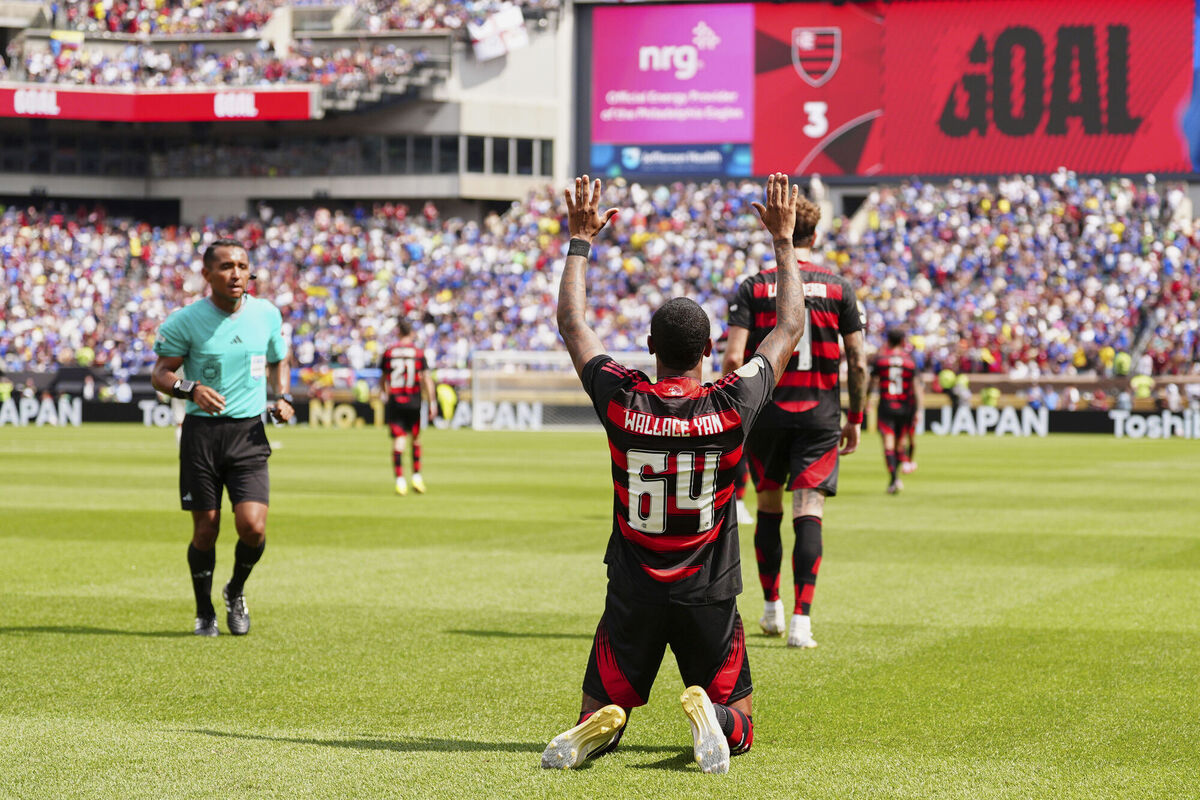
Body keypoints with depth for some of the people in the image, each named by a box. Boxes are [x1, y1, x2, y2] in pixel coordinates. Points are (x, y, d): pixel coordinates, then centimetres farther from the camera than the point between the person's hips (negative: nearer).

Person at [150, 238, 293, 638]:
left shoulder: (267, 315, 5)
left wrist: (283, 397, 3)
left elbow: (278, 361, 21)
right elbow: (160, 372, -1)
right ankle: (204, 613, 24)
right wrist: (191, 389, -20)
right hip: (202, 432, -2)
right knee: (206, 529, 2)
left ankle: (236, 592, 20)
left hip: (250, 433, 2)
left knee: (253, 527, -11)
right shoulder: (185, 320, -5)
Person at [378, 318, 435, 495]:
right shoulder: (419, 353, -2)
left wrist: (386, 394, 30)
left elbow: (382, 379, 12)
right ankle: (417, 476, 13)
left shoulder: (388, 353, 2)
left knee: (398, 441, -3)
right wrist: (431, 402, -2)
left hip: (394, 402, 0)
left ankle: (400, 479, -14)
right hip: (413, 402, 0)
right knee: (416, 439, 16)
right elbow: (426, 379, -6)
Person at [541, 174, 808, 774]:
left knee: (598, 713, 14)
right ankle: (712, 718, -24)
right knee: (740, 727, 11)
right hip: (709, 598, -1)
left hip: (633, 594, 1)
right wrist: (783, 241, 11)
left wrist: (581, 240, 16)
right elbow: (791, 327, 3)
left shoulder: (622, 403, -10)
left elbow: (571, 323, 7)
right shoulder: (731, 407, -11)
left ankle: (601, 727, -23)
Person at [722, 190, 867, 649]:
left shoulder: (753, 287, 0)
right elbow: (857, 362, 1)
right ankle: (801, 620, -14)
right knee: (809, 512, -4)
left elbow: (733, 358, -8)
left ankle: (771, 606, 26)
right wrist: (855, 418, 11)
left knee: (769, 507, 18)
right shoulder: (839, 288, 2)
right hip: (820, 415, -1)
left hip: (766, 412, 1)